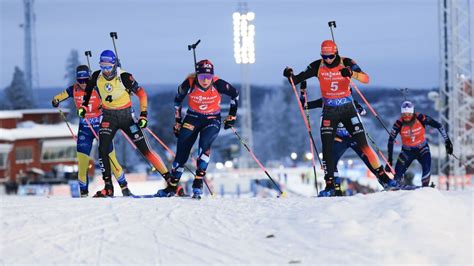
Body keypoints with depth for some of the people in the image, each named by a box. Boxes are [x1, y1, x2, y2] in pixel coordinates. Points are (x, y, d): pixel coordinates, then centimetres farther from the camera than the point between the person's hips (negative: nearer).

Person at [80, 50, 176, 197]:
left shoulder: (124, 77, -20)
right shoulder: (97, 77, -7)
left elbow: (141, 94, -13)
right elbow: (88, 88, 16)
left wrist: (143, 114, -17)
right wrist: (84, 105, 15)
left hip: (126, 116, -3)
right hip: (109, 117, 3)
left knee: (144, 149, -4)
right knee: (103, 150, -13)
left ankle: (169, 178, 2)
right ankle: (108, 188, -5)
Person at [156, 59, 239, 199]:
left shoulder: (218, 84, -23)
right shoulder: (189, 84, -20)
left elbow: (234, 94, -3)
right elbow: (178, 100, 0)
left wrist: (232, 116, 0)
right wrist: (177, 121, 5)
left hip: (212, 120, -1)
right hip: (193, 118, 1)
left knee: (204, 144, -28)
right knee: (182, 150, -5)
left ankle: (198, 183, -24)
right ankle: (172, 186, 11)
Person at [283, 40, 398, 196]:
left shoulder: (347, 63, -10)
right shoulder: (317, 66, -5)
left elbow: (366, 79, -20)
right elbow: (296, 80, -3)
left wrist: (352, 73, -40)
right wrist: (290, 76, -26)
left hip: (347, 108, -2)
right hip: (329, 111, 2)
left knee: (363, 144, -5)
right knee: (327, 147, -10)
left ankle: (383, 176, 4)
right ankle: (330, 184, -5)